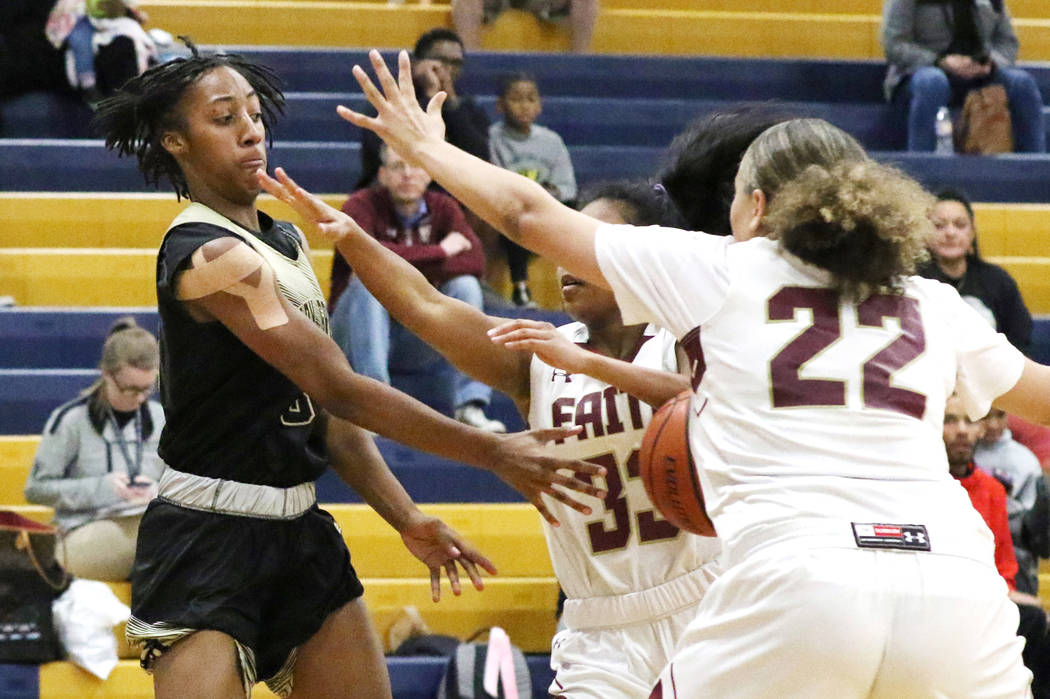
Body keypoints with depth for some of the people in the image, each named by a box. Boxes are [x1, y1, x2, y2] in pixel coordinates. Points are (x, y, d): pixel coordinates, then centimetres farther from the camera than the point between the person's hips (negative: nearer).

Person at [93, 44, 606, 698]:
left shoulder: (289, 243, 12)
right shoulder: (210, 256, -18)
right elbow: (340, 389, -21)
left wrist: (408, 520, 7)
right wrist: (493, 453, -20)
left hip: (299, 529, 9)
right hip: (208, 538, -9)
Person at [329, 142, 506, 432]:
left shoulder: (442, 207, 3)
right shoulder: (362, 206, -9)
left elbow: (475, 261, -12)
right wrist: (440, 252, -22)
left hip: (416, 337, 3)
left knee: (465, 285, -16)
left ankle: (470, 406, -25)